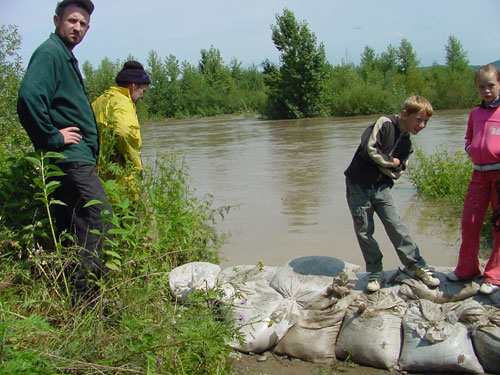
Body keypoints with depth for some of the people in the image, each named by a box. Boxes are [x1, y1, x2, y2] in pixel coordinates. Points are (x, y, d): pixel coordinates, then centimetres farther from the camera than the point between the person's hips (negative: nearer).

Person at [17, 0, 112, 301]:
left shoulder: (66, 57, 22)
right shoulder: (50, 52, -10)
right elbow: (28, 97, -26)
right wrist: (52, 137, -20)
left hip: (77, 158, 10)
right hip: (71, 158, -10)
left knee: (74, 229, 13)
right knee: (99, 220, -12)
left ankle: (74, 296, 23)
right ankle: (87, 296, -7)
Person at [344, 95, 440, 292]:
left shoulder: (406, 144, 8)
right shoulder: (385, 124, -11)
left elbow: (396, 172, 3)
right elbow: (369, 150, -21)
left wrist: (380, 162, -13)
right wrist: (391, 162, -9)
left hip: (381, 187, 4)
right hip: (358, 185, -4)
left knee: (396, 226, -4)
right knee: (363, 231, 1)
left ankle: (418, 267, 5)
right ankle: (376, 273, 13)